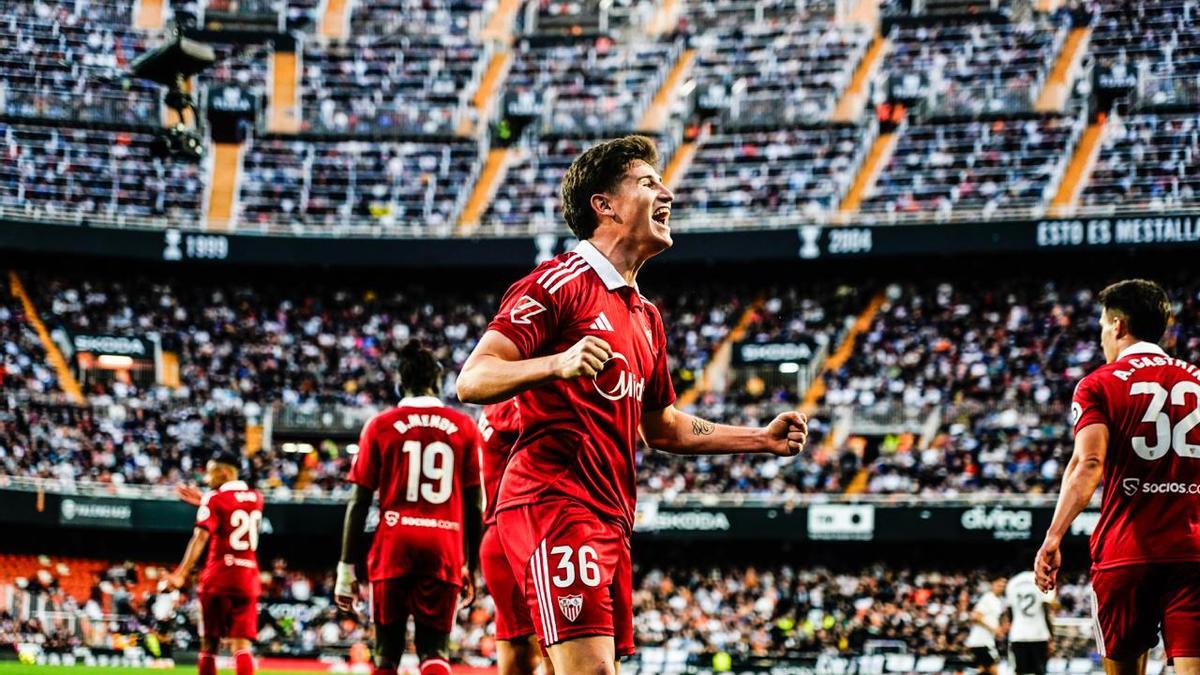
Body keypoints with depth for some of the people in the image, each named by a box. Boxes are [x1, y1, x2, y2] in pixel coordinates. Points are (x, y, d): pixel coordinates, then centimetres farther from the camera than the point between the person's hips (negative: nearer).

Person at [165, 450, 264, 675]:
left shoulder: (215, 499, -6)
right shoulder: (255, 497, 12)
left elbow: (201, 537, -19)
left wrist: (181, 573, -27)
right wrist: (204, 501, 30)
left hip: (218, 579, -4)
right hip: (248, 579, 4)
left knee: (209, 644, 7)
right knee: (241, 645, -2)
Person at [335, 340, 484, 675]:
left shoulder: (380, 426, 4)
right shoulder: (464, 427, 6)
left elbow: (359, 502, 1)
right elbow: (474, 505, 7)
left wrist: (346, 567, 5)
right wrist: (471, 566, 15)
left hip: (393, 548, 0)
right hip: (445, 549, 0)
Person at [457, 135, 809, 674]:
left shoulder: (646, 317, 23)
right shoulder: (560, 282, -5)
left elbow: (660, 426, 33)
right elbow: (471, 381, -13)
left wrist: (761, 440, 27)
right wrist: (557, 364, -31)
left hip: (610, 520, 9)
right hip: (554, 503, -9)